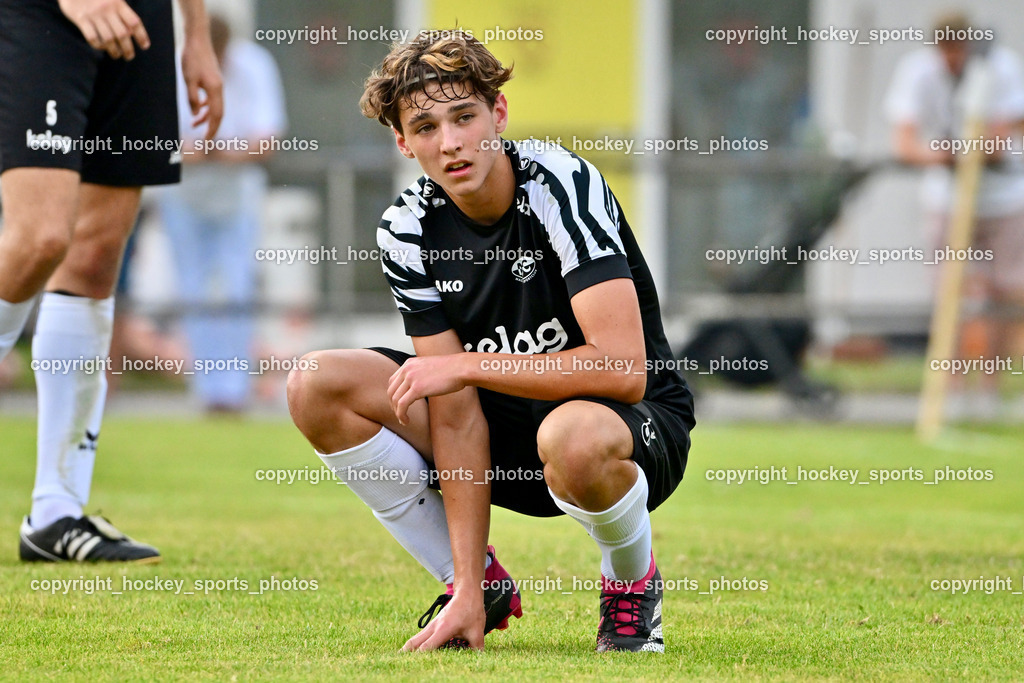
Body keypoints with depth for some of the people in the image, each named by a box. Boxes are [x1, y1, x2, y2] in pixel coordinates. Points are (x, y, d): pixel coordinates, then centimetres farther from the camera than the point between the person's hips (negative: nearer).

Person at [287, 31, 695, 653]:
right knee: (316, 387, -12)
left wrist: (467, 365, -25)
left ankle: (634, 582, -6)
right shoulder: (408, 232, -9)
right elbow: (457, 415, -13)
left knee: (573, 435, -42)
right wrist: (467, 591, -21)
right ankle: (478, 584, 3)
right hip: (507, 433, 5)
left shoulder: (562, 184, -23)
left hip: (639, 425, -5)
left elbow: (623, 368, -32)